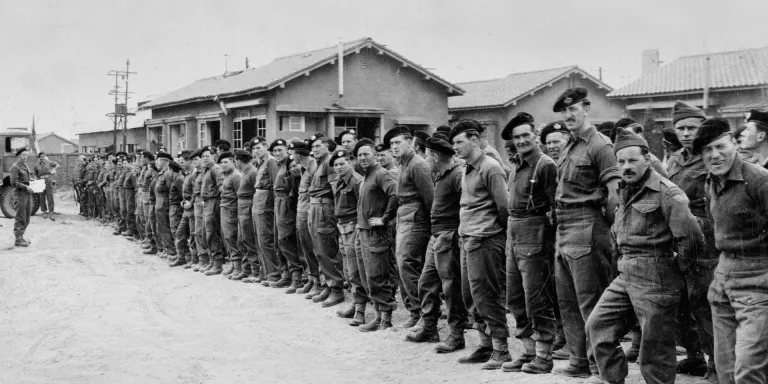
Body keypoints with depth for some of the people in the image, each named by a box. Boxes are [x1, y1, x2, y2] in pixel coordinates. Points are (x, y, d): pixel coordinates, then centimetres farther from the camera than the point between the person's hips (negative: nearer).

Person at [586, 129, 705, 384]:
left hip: (654, 280, -8)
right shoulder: (625, 191, 13)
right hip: (625, 276, 8)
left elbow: (692, 239, -19)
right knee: (597, 325, 8)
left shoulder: (666, 193, -14)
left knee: (655, 352, 0)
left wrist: (675, 269, -7)